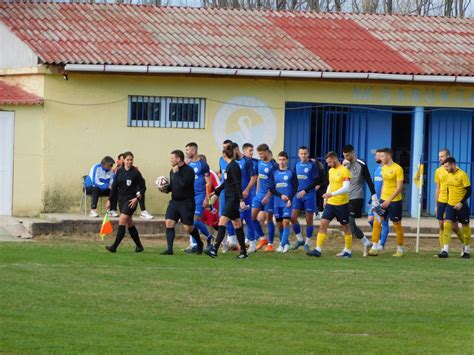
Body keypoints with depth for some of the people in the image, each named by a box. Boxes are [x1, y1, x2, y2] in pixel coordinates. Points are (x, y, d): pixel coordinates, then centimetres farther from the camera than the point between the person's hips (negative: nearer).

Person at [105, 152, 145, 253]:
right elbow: (114, 186, 11)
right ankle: (139, 245, 23)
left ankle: (114, 246, -19)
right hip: (121, 199, 6)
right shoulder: (119, 172, 6)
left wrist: (137, 198, -13)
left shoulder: (135, 173, -7)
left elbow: (142, 187, -2)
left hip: (131, 200, -6)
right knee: (129, 223, 11)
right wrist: (110, 200, 9)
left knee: (122, 220, -16)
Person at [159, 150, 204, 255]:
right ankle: (169, 248, -8)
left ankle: (200, 244, 26)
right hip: (174, 202, 7)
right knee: (169, 223, -8)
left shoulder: (188, 170, -14)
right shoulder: (172, 171, 10)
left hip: (186, 202, -7)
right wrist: (166, 189, 2)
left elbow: (183, 184, -28)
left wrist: (177, 172, -19)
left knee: (188, 228, 0)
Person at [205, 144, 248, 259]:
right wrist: (215, 192, 34)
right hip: (229, 198, 10)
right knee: (237, 225, 11)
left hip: (233, 198, -10)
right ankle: (243, 251, 15)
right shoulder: (229, 166, 14)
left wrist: (241, 200, -24)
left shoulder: (234, 167, -14)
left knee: (222, 222, -15)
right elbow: (226, 183, 26)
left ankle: (215, 249, -22)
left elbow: (238, 184, -20)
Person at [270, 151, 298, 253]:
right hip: (277, 202, 3)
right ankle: (286, 243, 17)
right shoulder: (274, 173, 8)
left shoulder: (291, 173, 2)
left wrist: (290, 199, -13)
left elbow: (295, 187, -1)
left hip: (287, 202, -3)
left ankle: (283, 244, -16)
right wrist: (281, 195, -10)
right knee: (279, 224, 5)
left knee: (285, 222, -14)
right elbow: (271, 188, 4)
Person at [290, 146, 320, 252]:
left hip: (309, 195, -5)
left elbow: (316, 181, -14)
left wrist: (305, 191, -20)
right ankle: (300, 239, 16)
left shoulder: (313, 165, -8)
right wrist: (294, 191, 9)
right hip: (298, 195, 5)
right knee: (293, 217, -1)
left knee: (309, 219, 1)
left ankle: (307, 243, 11)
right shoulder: (297, 165, 9)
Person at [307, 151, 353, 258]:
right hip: (330, 203, 7)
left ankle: (348, 251, 17)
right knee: (323, 224, -5)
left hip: (342, 204, -7)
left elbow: (346, 188, -21)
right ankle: (318, 250, -9)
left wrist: (331, 194, -28)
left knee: (345, 227, 6)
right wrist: (326, 198, 15)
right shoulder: (331, 170, 12)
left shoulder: (344, 171, -12)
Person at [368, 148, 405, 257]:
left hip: (395, 201, -6)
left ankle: (400, 249, 15)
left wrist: (389, 200, -20)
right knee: (377, 222, -5)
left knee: (397, 225, 3)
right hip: (384, 200, 6)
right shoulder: (384, 168, 10)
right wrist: (381, 198, 14)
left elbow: (399, 187, -16)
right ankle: (374, 247, -6)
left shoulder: (397, 168, -12)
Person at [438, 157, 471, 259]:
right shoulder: (448, 175, 6)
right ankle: (445, 250, -14)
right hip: (450, 205, 5)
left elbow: (469, 191, -13)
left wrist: (461, 203, -18)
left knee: (465, 227, 7)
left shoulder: (462, 175, -13)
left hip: (461, 206, -5)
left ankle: (467, 251, 20)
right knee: (447, 225, -9)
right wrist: (448, 199, 13)